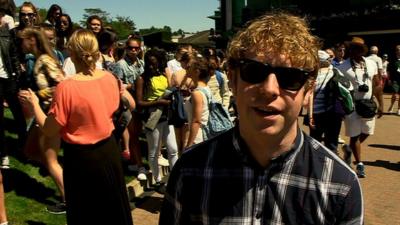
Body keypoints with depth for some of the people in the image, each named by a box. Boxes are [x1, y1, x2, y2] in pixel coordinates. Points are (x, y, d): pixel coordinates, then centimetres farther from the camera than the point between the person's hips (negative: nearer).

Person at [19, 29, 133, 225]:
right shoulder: (110, 78, -7)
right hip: (108, 150, 5)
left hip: (81, 157, -4)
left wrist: (34, 104, -2)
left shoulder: (66, 88, -24)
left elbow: (50, 130, -15)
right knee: (113, 204, 24)